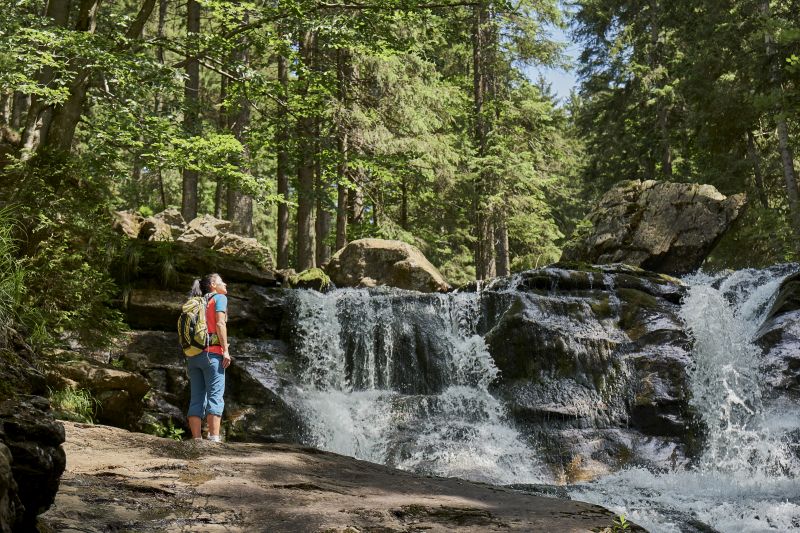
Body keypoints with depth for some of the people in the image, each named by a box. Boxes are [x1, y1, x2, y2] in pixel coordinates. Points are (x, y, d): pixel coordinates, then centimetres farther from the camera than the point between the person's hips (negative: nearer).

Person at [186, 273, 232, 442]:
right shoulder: (219, 298, 5)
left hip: (192, 355, 7)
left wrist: (190, 358, 14)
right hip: (212, 353, -6)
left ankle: (196, 439, 0)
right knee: (215, 396, -10)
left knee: (197, 399, 4)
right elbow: (219, 323, -9)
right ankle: (214, 439, -18)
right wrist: (225, 350, -12)